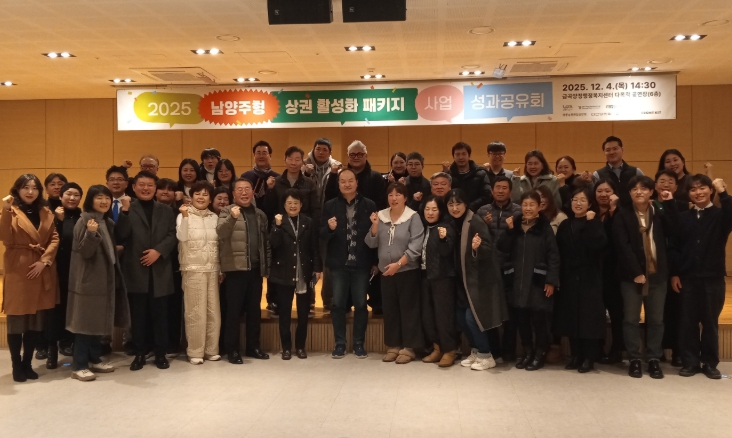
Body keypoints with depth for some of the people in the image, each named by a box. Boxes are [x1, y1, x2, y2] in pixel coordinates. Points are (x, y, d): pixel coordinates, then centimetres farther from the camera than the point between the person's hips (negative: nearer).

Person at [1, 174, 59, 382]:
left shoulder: (46, 213, 12)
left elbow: (54, 239, 7)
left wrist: (44, 260, -7)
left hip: (42, 272, 4)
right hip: (18, 271, -4)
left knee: (36, 322, 9)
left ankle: (27, 363, 22)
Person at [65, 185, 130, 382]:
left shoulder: (108, 222, 10)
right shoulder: (84, 221, -13)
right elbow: (85, 251, -17)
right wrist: (91, 234, -37)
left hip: (104, 277, 8)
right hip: (88, 279, -8)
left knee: (98, 320, 13)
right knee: (85, 321, -4)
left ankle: (94, 359, 23)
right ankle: (79, 366, 2)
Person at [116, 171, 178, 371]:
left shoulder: (166, 210, 12)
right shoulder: (127, 210, 5)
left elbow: (172, 236, 3)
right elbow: (120, 238, -7)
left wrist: (158, 251, -13)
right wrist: (124, 214, -18)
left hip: (160, 270, 1)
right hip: (136, 270, -1)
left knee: (159, 314, 6)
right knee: (138, 315, 6)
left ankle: (160, 353, 15)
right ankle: (139, 353, 16)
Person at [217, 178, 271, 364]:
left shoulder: (260, 214, 14)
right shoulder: (227, 211, 0)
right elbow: (221, 233, -18)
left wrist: (267, 267, 12)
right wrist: (232, 218, -36)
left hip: (256, 268, 5)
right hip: (236, 268, -5)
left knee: (254, 309, 11)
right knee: (234, 310, -1)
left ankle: (253, 347, 22)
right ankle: (232, 349, 8)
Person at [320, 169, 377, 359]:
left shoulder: (369, 205, 0)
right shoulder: (330, 206, 3)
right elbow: (322, 235, 2)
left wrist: (375, 262, -1)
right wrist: (330, 228, -21)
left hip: (361, 263, -1)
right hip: (338, 263, 1)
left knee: (360, 304, 6)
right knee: (338, 304, 5)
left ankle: (359, 344, 18)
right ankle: (340, 344, 17)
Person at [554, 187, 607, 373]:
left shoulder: (595, 223, 0)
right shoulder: (565, 225, 11)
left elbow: (599, 243, -20)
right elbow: (559, 253, 7)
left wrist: (591, 222, -17)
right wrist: (559, 276, 1)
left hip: (589, 277, -4)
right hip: (569, 277, 4)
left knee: (589, 315, -2)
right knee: (571, 316, 5)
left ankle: (589, 358, 6)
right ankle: (576, 356, 15)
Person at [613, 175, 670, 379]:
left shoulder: (660, 214, 7)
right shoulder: (622, 216, 0)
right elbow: (623, 246, -8)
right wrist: (636, 272, -14)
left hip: (657, 274, 2)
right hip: (631, 275, -2)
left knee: (656, 319, 7)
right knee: (631, 318, 3)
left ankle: (654, 359, 17)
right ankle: (634, 359, 13)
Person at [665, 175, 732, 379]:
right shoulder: (683, 217, 6)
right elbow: (674, 245, 2)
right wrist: (674, 273, -4)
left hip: (713, 278, -1)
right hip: (687, 278, 1)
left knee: (710, 322, 8)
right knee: (688, 322, 5)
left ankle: (710, 363, 19)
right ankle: (690, 362, 15)